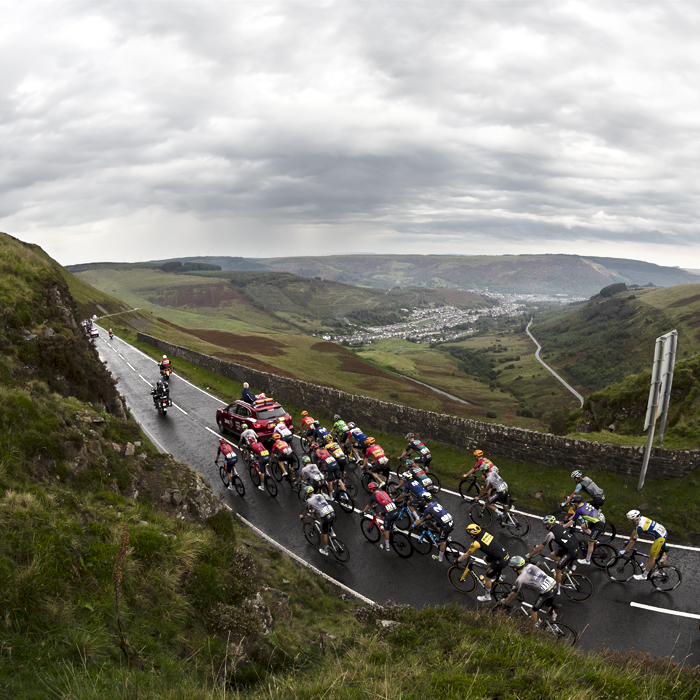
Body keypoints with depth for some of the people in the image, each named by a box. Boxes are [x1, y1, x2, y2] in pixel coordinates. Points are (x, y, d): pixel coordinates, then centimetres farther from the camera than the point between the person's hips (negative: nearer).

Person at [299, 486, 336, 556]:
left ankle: (325, 551, 26)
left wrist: (302, 516, 43)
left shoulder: (309, 501, 3)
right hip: (332, 513, 5)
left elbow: (306, 510, 22)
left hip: (325, 517, -5)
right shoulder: (320, 495, 19)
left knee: (324, 534, 14)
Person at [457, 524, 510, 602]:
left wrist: (458, 560, 16)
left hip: (501, 561, -8)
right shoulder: (484, 533, 5)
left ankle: (487, 597, 30)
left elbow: (466, 555, -1)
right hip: (506, 554, 8)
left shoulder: (476, 543, -15)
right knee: (485, 558, 30)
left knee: (487, 577, 12)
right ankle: (496, 576, 40)